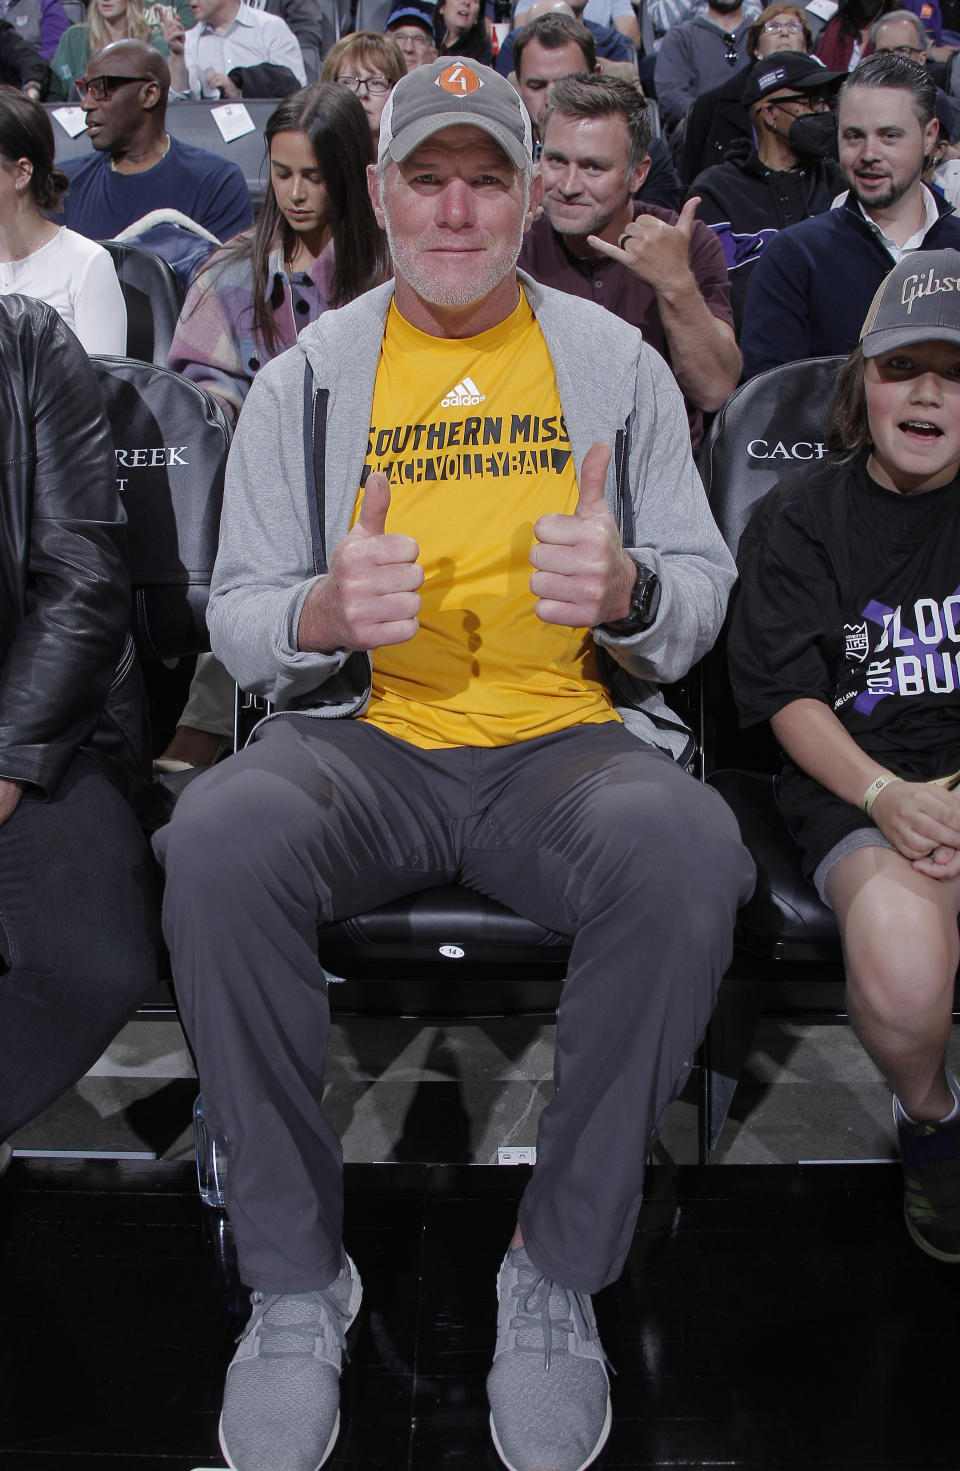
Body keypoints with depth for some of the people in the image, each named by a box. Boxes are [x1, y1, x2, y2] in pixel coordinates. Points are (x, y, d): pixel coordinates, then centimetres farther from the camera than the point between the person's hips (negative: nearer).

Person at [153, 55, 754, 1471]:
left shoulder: (618, 363, 10)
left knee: (687, 852, -34)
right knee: (218, 840, -32)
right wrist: (326, 611, -16)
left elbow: (704, 591, 9)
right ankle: (298, 1278, -12)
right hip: (365, 738, 1)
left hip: (567, 735, 0)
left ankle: (560, 1275, -13)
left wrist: (627, 590, -16)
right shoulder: (307, 376, 10)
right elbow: (236, 619, 8)